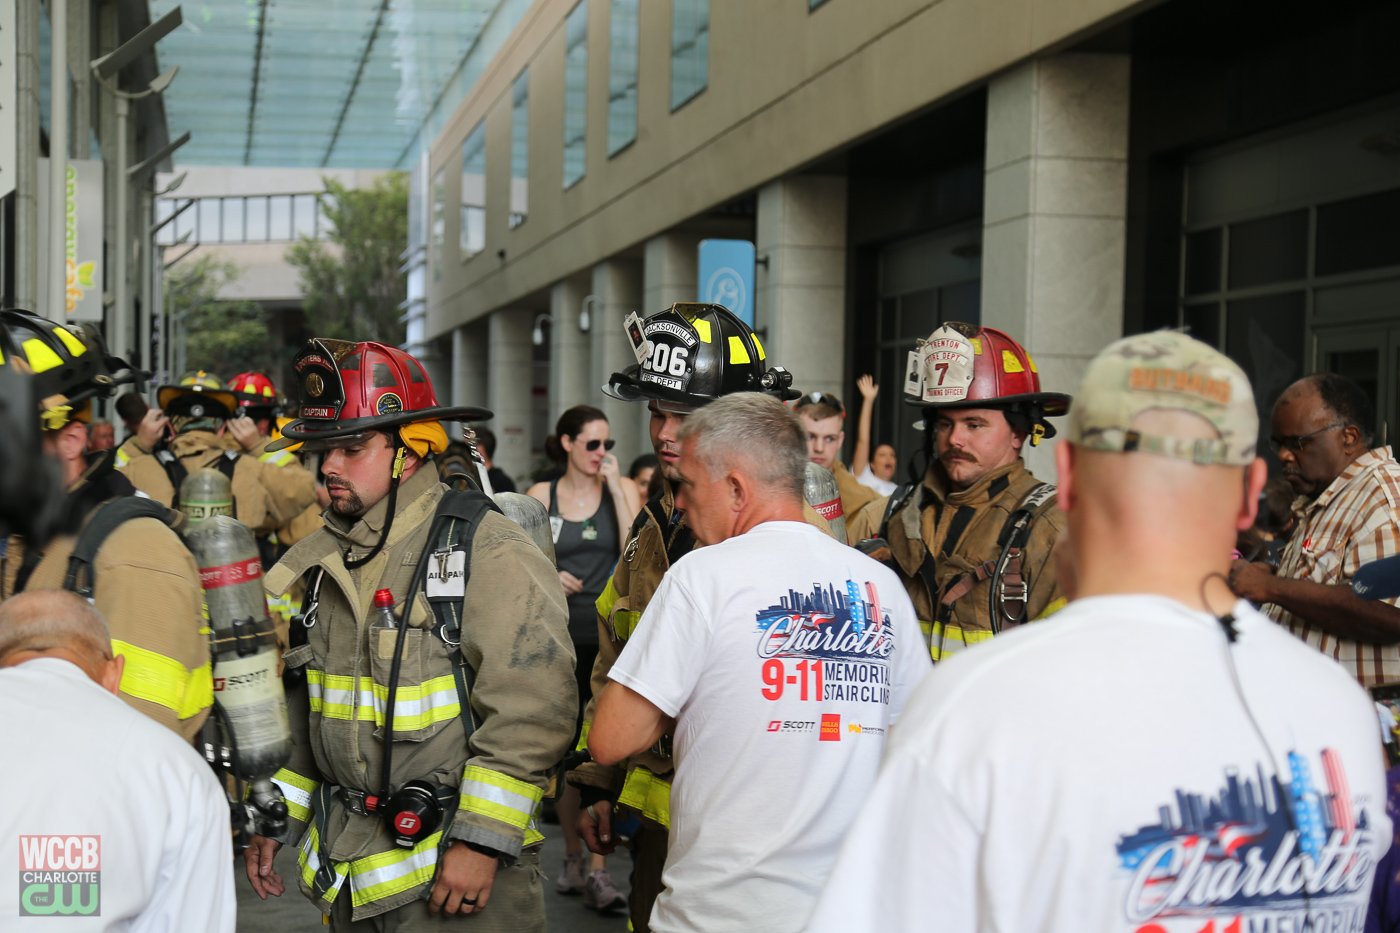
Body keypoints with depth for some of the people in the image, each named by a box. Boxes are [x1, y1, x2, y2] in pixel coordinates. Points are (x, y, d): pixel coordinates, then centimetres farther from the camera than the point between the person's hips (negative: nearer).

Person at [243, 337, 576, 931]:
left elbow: (530, 709, -20)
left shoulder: (489, 553, -14)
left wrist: (481, 840, -21)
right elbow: (300, 709, 19)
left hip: (454, 863, -6)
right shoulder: (324, 561, 9)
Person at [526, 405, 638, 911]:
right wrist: (548, 576, -11)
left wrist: (614, 487, -11)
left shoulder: (623, 488, 3)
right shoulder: (542, 495, 6)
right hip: (560, 634, 2)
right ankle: (574, 856, 24)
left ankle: (599, 871, -6)